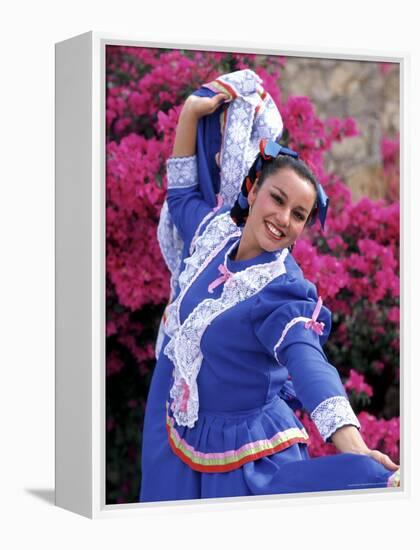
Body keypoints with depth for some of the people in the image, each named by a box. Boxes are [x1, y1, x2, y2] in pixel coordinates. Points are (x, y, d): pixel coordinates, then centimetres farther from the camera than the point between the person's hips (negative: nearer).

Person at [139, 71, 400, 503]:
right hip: (178, 440, 7)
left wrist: (356, 451, -53)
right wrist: (192, 111, 15)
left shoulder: (284, 291, -20)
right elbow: (181, 192, 22)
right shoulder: (214, 229, -1)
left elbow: (310, 366, -37)